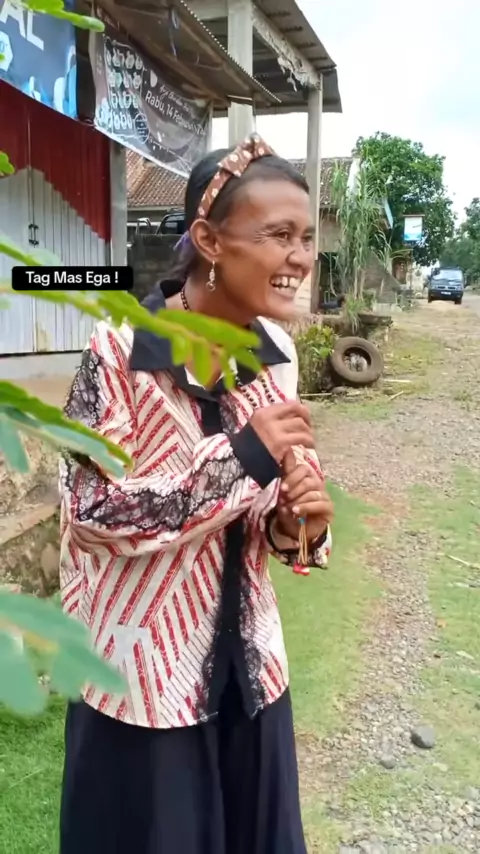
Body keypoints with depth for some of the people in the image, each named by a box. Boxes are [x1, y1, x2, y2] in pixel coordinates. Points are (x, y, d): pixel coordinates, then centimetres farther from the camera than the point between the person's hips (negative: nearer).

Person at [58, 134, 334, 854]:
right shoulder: (121, 350, -20)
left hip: (248, 662, 5)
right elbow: (92, 511, -20)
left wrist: (301, 524, -14)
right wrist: (241, 455, -26)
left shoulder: (277, 353, -2)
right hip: (143, 669, -5)